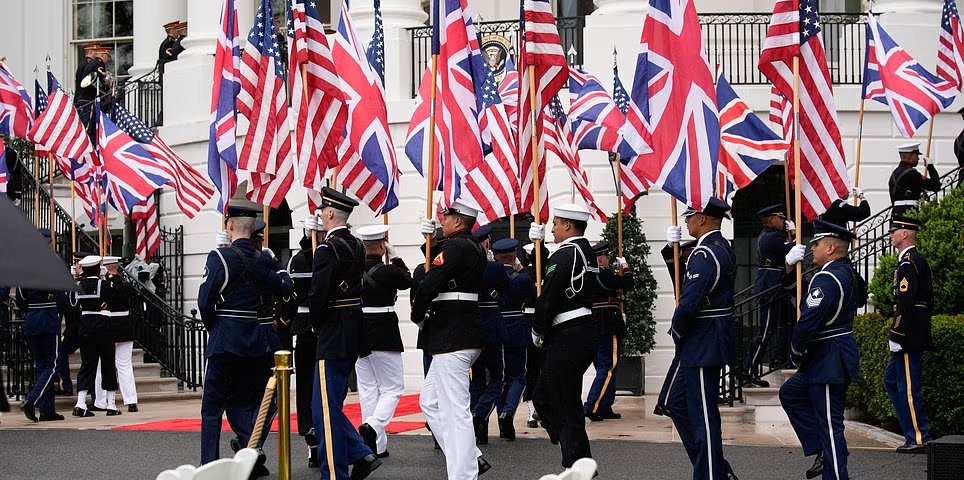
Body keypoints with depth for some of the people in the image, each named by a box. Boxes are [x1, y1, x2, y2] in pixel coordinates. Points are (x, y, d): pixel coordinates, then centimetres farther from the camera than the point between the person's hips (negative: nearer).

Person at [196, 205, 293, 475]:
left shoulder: (220, 257, -12)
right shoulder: (261, 260, 4)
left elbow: (205, 301, -15)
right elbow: (285, 289, 14)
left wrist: (211, 327, 2)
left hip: (225, 338, -5)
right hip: (254, 340, 5)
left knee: (212, 405, 3)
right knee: (240, 400, 15)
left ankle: (209, 465, 2)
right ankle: (253, 456, 2)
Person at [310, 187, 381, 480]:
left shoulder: (328, 249, -16)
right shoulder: (357, 246, 11)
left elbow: (319, 295, -19)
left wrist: (317, 326, -1)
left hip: (334, 336, -9)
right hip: (355, 334, 9)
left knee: (325, 408, -3)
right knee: (330, 405, 17)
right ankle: (361, 454, 13)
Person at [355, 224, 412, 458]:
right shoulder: (387, 271, -14)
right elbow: (408, 281, 5)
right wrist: (395, 256, 9)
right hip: (384, 337, -5)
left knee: (368, 389, 11)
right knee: (392, 389, 5)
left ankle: (377, 445, 10)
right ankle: (373, 425, -21)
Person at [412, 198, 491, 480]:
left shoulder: (455, 247, -14)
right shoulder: (474, 248, 16)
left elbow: (429, 285, -19)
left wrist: (418, 316, -4)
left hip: (452, 339, -11)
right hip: (466, 337, 11)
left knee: (455, 412, -9)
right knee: (430, 401, 18)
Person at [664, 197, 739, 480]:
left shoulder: (704, 255, -19)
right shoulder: (724, 249, 13)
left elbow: (689, 303, -25)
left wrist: (677, 333, -10)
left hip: (702, 345, -11)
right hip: (708, 345, 11)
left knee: (703, 414, -4)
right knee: (677, 404, 17)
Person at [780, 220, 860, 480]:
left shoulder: (827, 279, -20)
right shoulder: (845, 272, 12)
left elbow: (809, 321, -24)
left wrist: (796, 353, -10)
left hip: (829, 361, -11)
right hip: (829, 359, 11)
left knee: (830, 424, -4)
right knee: (791, 392, 21)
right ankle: (823, 449, 18)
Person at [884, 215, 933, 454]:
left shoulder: (908, 263, -16)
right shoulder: (919, 260, 16)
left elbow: (906, 303, -22)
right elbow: (927, 298, 21)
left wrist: (896, 337, -21)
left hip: (909, 337, -11)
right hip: (916, 335, 11)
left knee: (908, 387, -5)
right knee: (891, 380, 16)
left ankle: (918, 439, 0)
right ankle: (915, 433, 17)